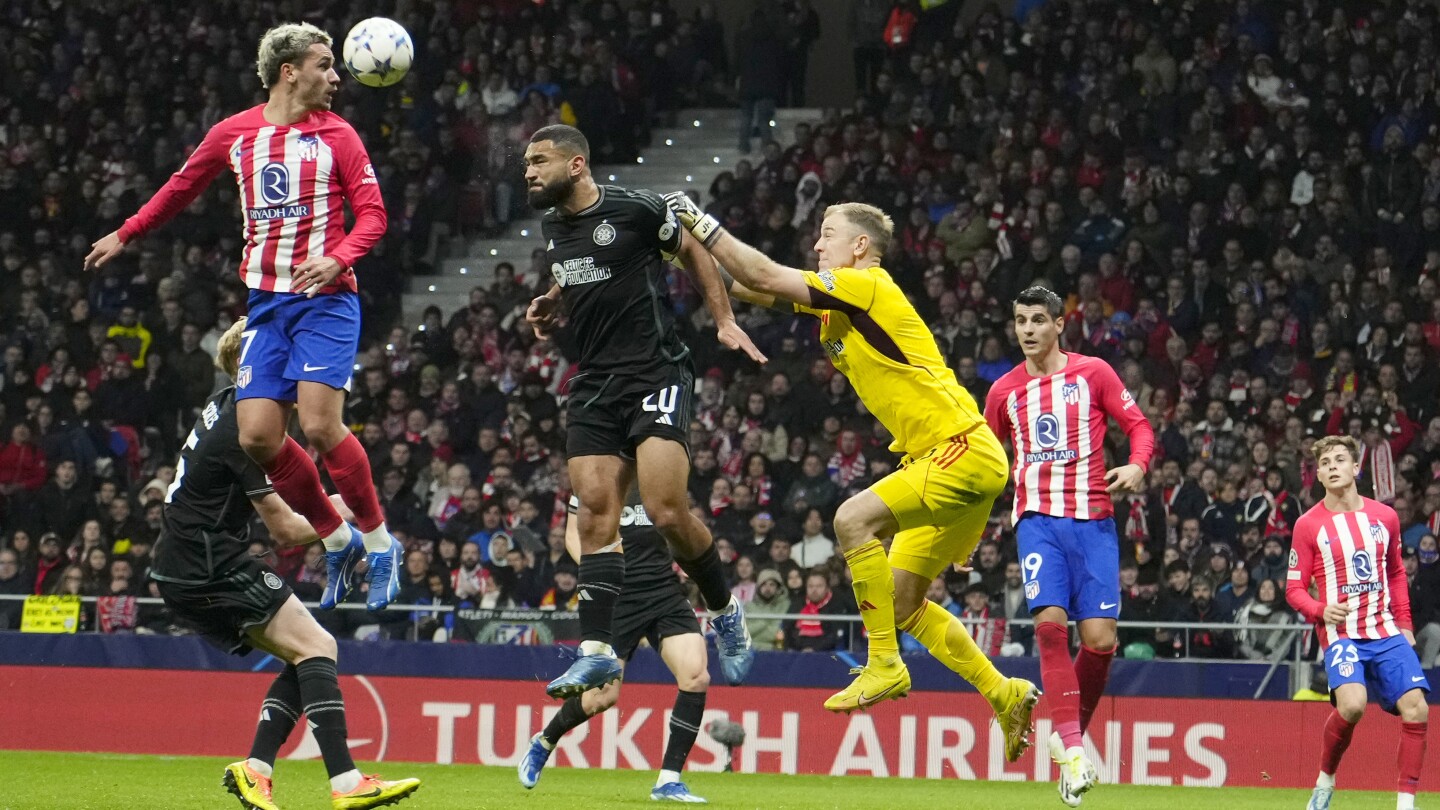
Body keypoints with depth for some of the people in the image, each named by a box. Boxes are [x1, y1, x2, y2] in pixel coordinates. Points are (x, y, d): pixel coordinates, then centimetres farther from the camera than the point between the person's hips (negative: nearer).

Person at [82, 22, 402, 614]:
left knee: (319, 423, -19)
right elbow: (182, 187, 24)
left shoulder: (336, 135, 0)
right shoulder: (233, 135, 9)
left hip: (324, 298, -4)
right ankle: (338, 542, 10)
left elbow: (372, 211, -4)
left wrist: (337, 258, -23)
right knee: (257, 437, -7)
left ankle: (379, 542, -2)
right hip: (266, 303, 4)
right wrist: (124, 235, 31)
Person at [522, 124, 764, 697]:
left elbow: (693, 253, 7)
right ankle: (597, 652, -7)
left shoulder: (634, 209, -8)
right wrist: (551, 306, 14)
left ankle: (725, 612, 7)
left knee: (667, 511, -17)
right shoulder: (551, 225, 13)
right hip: (595, 385, 6)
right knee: (595, 510, -6)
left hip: (657, 374, -6)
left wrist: (724, 321, 2)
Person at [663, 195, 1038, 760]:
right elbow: (755, 287, 15)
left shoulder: (869, 287, -12)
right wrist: (690, 242, 4)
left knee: (854, 518, -25)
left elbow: (766, 277, -18)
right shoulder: (836, 301, 15)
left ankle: (884, 666, -17)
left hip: (965, 452, -10)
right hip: (938, 458, 10)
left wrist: (702, 223, -11)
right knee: (901, 601, 9)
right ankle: (1007, 696, 19)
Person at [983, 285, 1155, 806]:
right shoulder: (1005, 391, 12)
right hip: (1037, 518, 1)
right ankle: (1071, 750, -20)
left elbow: (1139, 426, 7)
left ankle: (1070, 734, 15)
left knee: (1099, 638, -8)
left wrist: (1137, 466, -14)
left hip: (1092, 519, -1)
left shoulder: (1093, 373, 5)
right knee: (1050, 621, -20)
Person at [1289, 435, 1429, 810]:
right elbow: (1294, 588, 0)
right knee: (1352, 704, -29)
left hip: (1387, 633, 4)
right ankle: (1325, 779, -3)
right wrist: (1321, 611, -19)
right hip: (1341, 633, -4)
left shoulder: (1385, 516, 8)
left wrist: (1404, 624, 13)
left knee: (1415, 709, -12)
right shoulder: (1308, 525, -2)